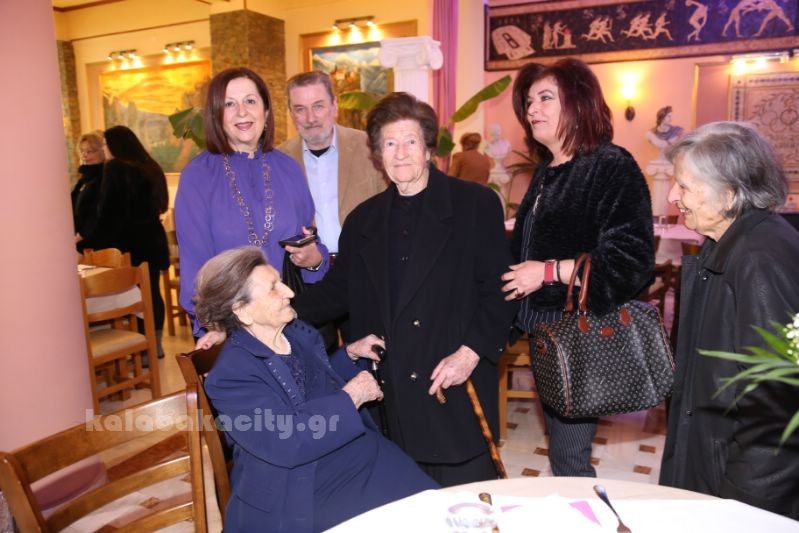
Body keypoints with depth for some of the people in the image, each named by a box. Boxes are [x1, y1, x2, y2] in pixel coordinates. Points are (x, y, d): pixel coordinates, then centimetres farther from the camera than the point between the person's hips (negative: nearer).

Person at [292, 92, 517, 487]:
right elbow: (336, 291, 13)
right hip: (391, 399, 4)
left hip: (457, 390, -3)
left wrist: (471, 352, -14)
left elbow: (499, 288, -4)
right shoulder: (363, 221, 12)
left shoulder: (476, 203, -1)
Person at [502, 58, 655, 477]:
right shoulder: (546, 171, 12)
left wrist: (548, 271, -20)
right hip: (544, 329, 8)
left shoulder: (612, 167, -13)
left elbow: (630, 260, -20)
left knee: (569, 460, 2)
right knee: (560, 445, 19)